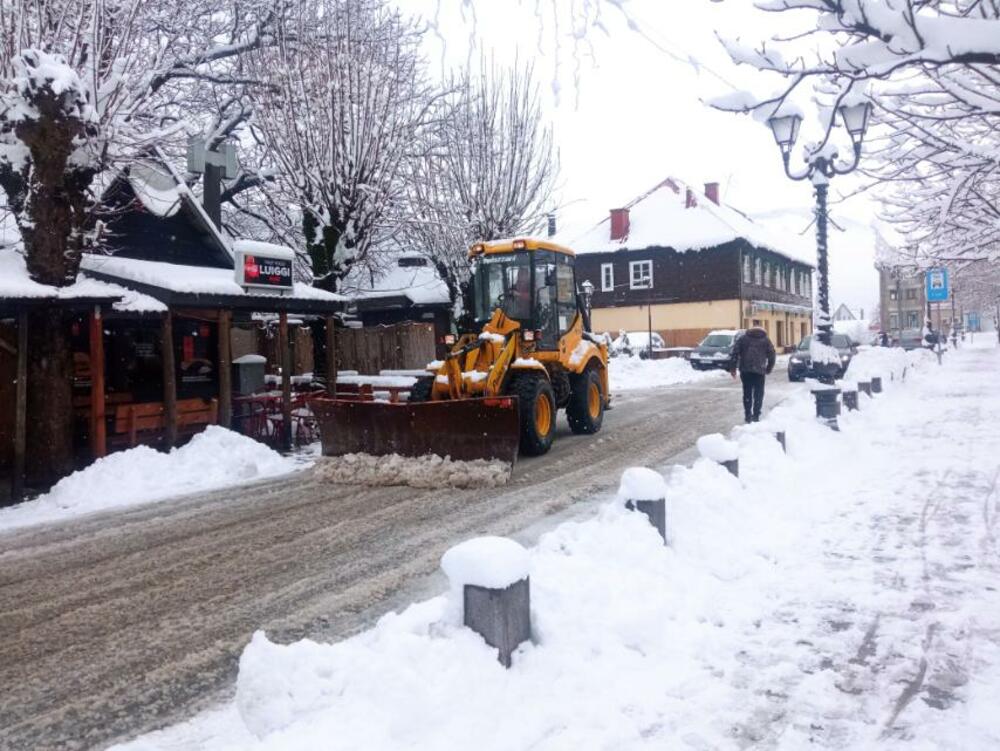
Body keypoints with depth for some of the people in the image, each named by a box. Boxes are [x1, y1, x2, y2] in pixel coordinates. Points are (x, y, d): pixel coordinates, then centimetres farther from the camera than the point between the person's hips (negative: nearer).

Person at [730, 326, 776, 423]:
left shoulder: (743, 338, 13)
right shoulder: (766, 340, 13)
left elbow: (735, 353, 5)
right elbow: (771, 355, 9)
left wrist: (733, 368, 6)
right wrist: (769, 369, 18)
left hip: (745, 369, 1)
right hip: (759, 370, -1)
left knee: (747, 393, 10)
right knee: (758, 394, 6)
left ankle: (748, 415, 9)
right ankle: (756, 415, 2)